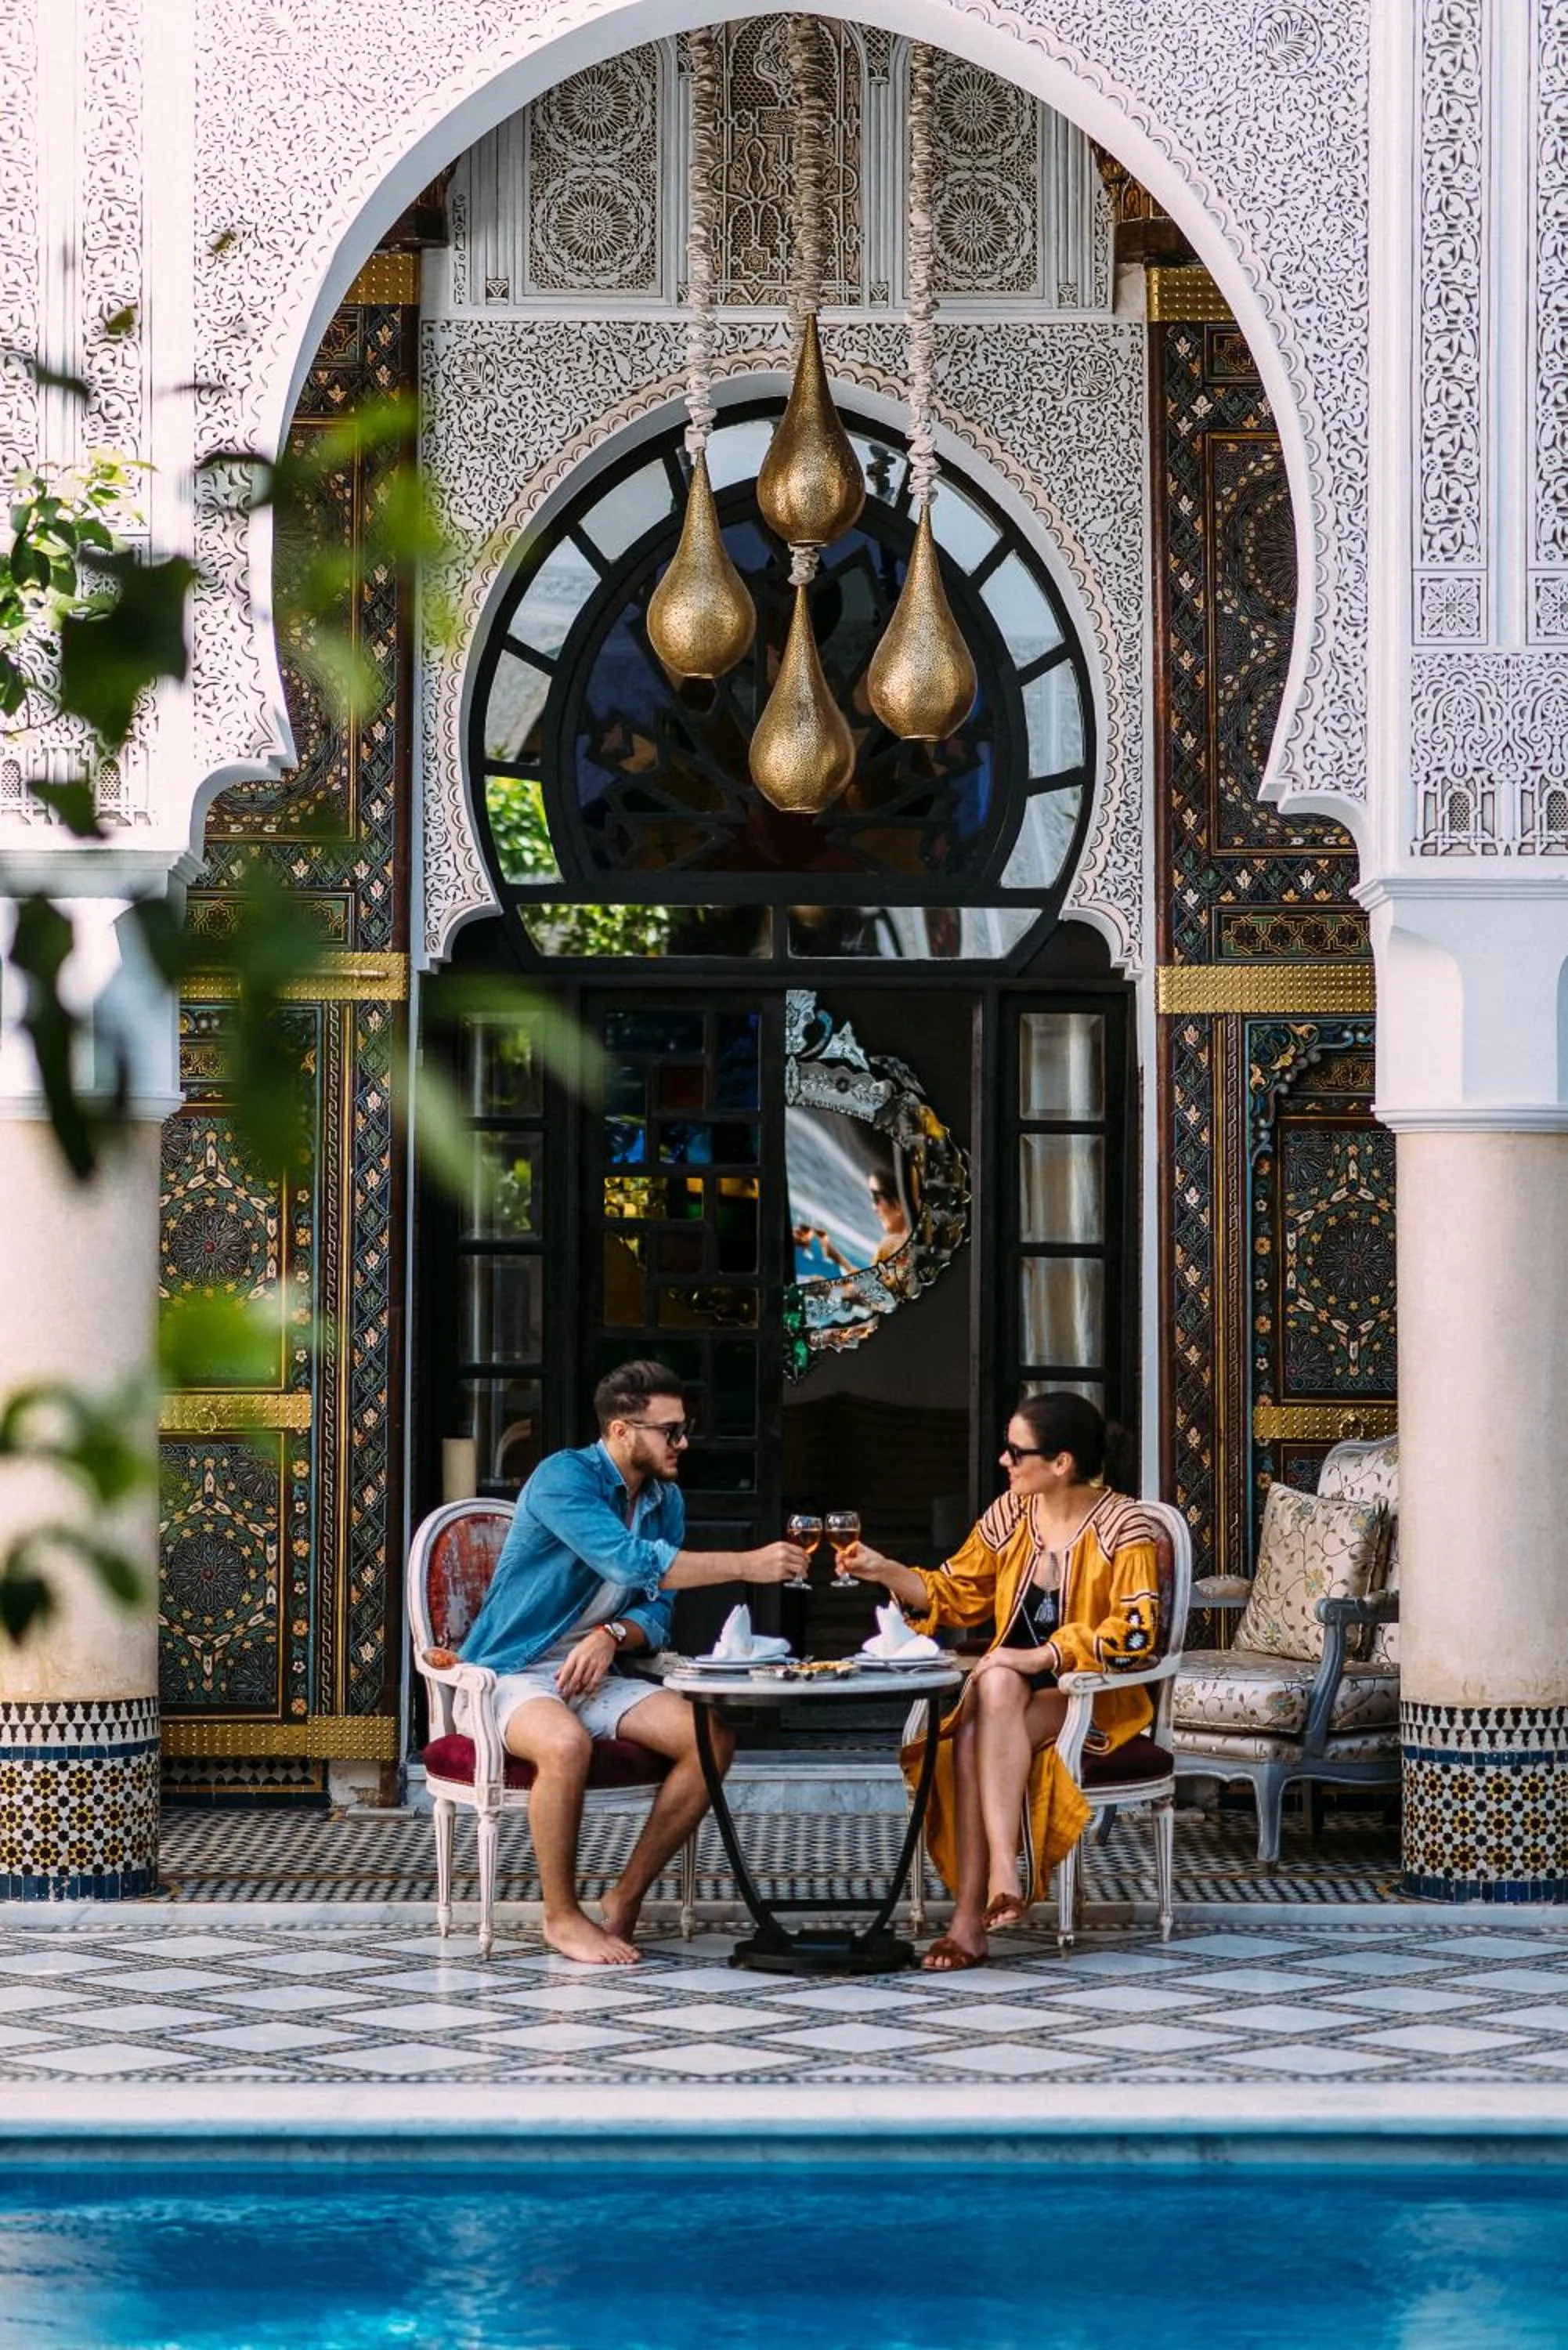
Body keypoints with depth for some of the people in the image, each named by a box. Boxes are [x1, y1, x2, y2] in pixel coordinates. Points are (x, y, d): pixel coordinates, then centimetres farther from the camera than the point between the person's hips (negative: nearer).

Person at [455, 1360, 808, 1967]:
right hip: (509, 1676, -7)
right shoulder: (564, 1478, -18)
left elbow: (656, 1614, 7)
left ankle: (627, 1895, -4)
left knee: (713, 1740, -15)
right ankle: (562, 1915, -20)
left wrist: (612, 1635, -17)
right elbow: (632, 1562, -32)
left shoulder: (666, 1501, 7)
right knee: (566, 1743, -39)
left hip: (592, 1672, 7)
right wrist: (748, 1565, -31)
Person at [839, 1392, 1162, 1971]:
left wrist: (1039, 1656, -25)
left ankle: (972, 1916, -39)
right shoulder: (1010, 1513, 9)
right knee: (982, 1711, -33)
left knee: (980, 1731, -34)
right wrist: (885, 1571, 2)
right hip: (1012, 1691, 5)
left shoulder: (1125, 1528, -8)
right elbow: (954, 1593, 18)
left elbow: (1134, 1634, -20)